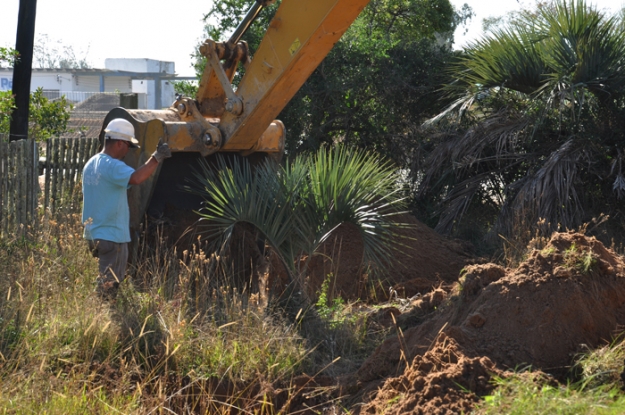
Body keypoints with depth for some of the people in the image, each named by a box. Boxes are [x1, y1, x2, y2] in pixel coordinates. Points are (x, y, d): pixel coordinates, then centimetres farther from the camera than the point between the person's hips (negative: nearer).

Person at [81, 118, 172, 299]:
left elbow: (85, 196, 24)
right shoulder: (112, 165, -18)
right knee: (107, 289, -5)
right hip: (112, 237, -10)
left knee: (105, 283, 16)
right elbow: (136, 178, -37)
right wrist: (156, 158, -28)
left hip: (94, 234, 10)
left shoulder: (91, 164, 13)